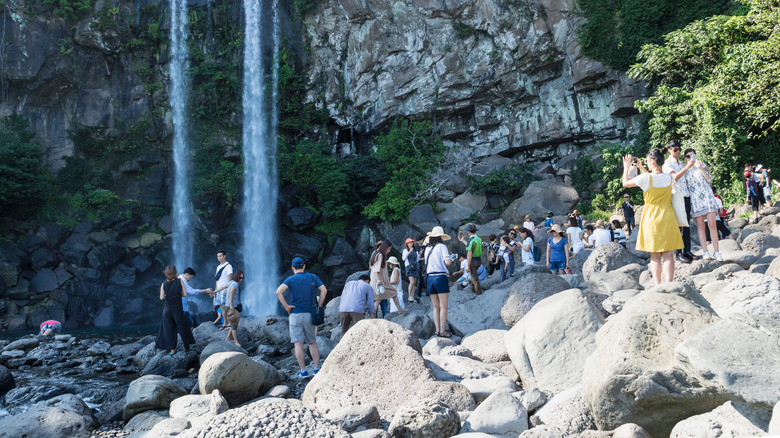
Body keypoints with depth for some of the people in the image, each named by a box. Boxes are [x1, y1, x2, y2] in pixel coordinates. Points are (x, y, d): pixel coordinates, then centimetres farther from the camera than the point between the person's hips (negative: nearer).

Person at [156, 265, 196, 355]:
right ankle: (187, 347, 21)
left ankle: (172, 349, 11)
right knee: (182, 327, 12)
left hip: (167, 310, 1)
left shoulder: (164, 284, -2)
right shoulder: (180, 281, -6)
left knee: (169, 329, 10)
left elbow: (162, 297, -8)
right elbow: (185, 294, -6)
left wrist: (168, 296, 11)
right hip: (178, 309, -1)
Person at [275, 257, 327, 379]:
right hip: (309, 314, 3)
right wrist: (319, 305, 3)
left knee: (298, 343, 0)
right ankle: (317, 369, 9)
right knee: (312, 343, 12)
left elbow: (278, 292, -16)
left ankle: (303, 372, -2)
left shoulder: (291, 279, -2)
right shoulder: (312, 277, 6)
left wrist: (286, 306, -9)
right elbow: (324, 290, -2)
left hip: (295, 314, -2)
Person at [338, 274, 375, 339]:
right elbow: (370, 304, 11)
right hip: (358, 310, -4)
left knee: (344, 332, 19)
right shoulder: (368, 287, 19)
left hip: (344, 309, 4)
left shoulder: (349, 283, 29)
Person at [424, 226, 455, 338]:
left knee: (436, 307, 12)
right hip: (441, 277, -5)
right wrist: (450, 259, 7)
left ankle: (437, 330, 9)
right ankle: (442, 331, -4)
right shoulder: (442, 246, -4)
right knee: (443, 306, -1)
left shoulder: (427, 249, 12)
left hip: (430, 278, 6)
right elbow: (447, 262, -15)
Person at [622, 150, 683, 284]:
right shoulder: (669, 177, 0)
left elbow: (625, 183, 3)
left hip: (651, 219, -2)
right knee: (668, 255, 3)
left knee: (655, 256, 5)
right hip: (668, 218, 3)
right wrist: (642, 168, 27)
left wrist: (626, 166, 17)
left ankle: (658, 286, 5)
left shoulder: (645, 178, -13)